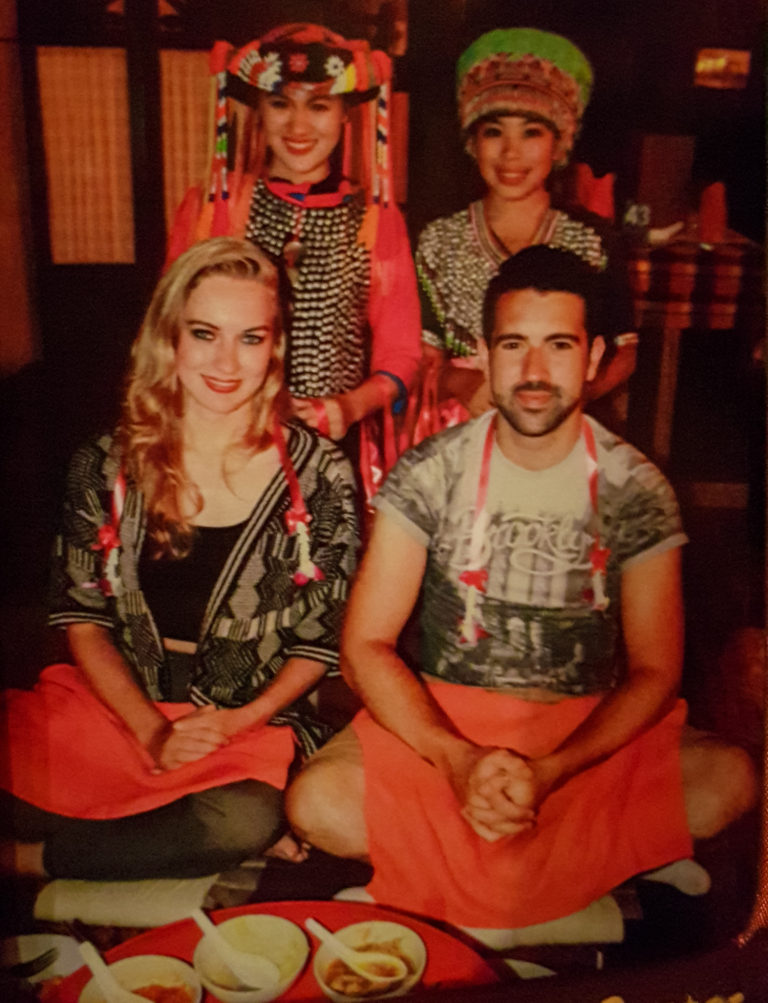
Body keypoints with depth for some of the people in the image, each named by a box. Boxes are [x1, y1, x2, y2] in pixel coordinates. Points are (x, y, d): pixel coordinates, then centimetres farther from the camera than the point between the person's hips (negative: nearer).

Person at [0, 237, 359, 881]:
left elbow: (323, 640, 1)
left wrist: (238, 722, -13)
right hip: (115, 704, 2)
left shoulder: (317, 474, -3)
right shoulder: (106, 467, 2)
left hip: (254, 724, -1)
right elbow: (82, 618, 3)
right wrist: (151, 731, -11)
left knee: (249, 819, -34)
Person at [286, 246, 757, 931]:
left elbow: (655, 672, -5)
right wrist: (458, 759, -23)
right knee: (316, 803, -27)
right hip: (437, 721, 0)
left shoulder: (636, 488, -5)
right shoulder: (430, 474, -6)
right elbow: (364, 647, -8)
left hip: (589, 732, 1)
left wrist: (548, 772, -21)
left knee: (731, 782, -26)